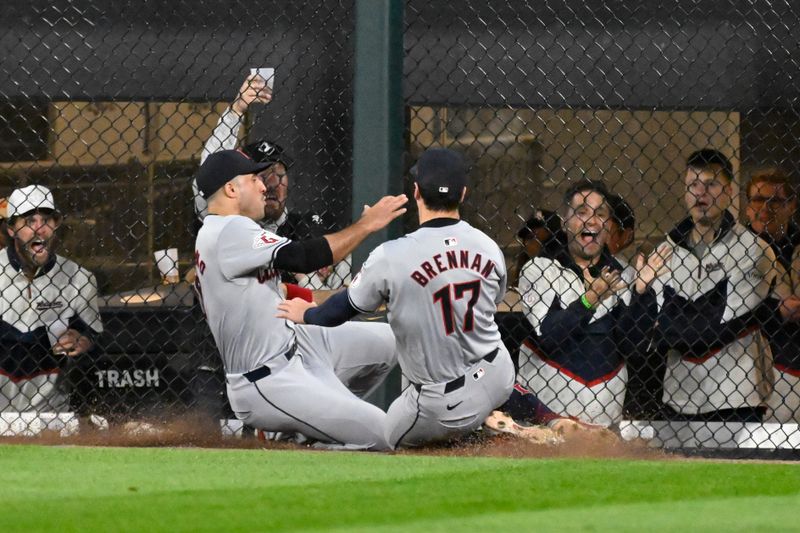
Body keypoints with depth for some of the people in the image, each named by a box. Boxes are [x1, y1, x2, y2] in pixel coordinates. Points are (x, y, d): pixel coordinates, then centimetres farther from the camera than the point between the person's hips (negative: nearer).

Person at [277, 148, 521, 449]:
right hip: (497, 378, 4)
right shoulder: (489, 249, -5)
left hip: (443, 408, -4)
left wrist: (306, 315, 24)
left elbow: (347, 307, 1)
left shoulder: (392, 257, -17)